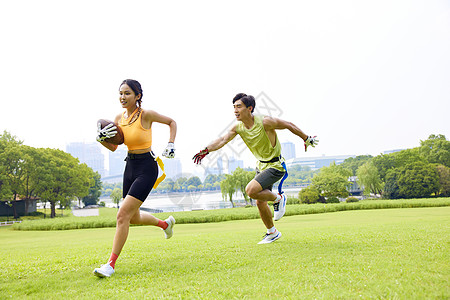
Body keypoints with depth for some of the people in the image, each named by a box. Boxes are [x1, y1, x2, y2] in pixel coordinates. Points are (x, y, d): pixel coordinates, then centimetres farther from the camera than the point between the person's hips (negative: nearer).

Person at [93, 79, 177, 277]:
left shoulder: (146, 115, -13)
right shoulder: (119, 118, 4)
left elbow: (172, 122, 2)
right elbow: (113, 147, 11)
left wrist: (171, 145, -8)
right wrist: (101, 138, -8)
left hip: (146, 168, -8)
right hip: (130, 166, 8)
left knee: (123, 215, -14)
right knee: (134, 217, 17)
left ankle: (111, 264, -7)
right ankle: (165, 223, 46)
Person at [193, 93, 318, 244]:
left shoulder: (265, 122, -24)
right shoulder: (238, 127, -7)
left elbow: (288, 125, -12)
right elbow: (223, 139, -15)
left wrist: (306, 139, 0)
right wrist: (206, 150, -31)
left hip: (276, 166, -7)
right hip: (261, 165, 7)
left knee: (251, 190, -25)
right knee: (260, 202, 12)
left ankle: (278, 198, 1)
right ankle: (272, 233, 32)